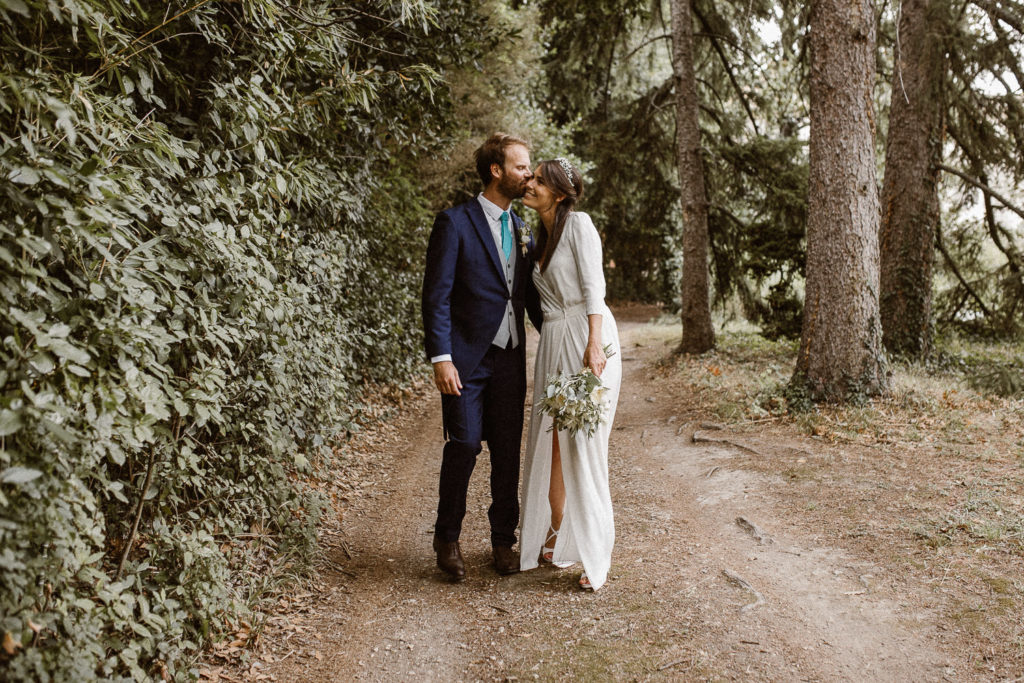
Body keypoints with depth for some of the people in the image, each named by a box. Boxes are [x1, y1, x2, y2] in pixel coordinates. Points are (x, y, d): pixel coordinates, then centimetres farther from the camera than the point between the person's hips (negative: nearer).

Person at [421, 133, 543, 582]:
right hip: (467, 358, -5)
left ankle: (503, 540, 21)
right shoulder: (455, 223, -6)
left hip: (510, 359, 6)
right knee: (464, 444, -7)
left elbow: (532, 296, 18)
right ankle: (447, 537, 13)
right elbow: (436, 296, -10)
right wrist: (441, 358, -17)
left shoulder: (521, 228, 13)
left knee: (508, 450, 7)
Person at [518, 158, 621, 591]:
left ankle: (596, 558, 4)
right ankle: (554, 541, 22)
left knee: (584, 445, -6)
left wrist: (593, 344, -24)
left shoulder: (578, 224, -5)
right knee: (549, 442, 8)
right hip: (552, 344, 7)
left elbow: (593, 285, -16)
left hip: (587, 337, -7)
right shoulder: (540, 239, 18)